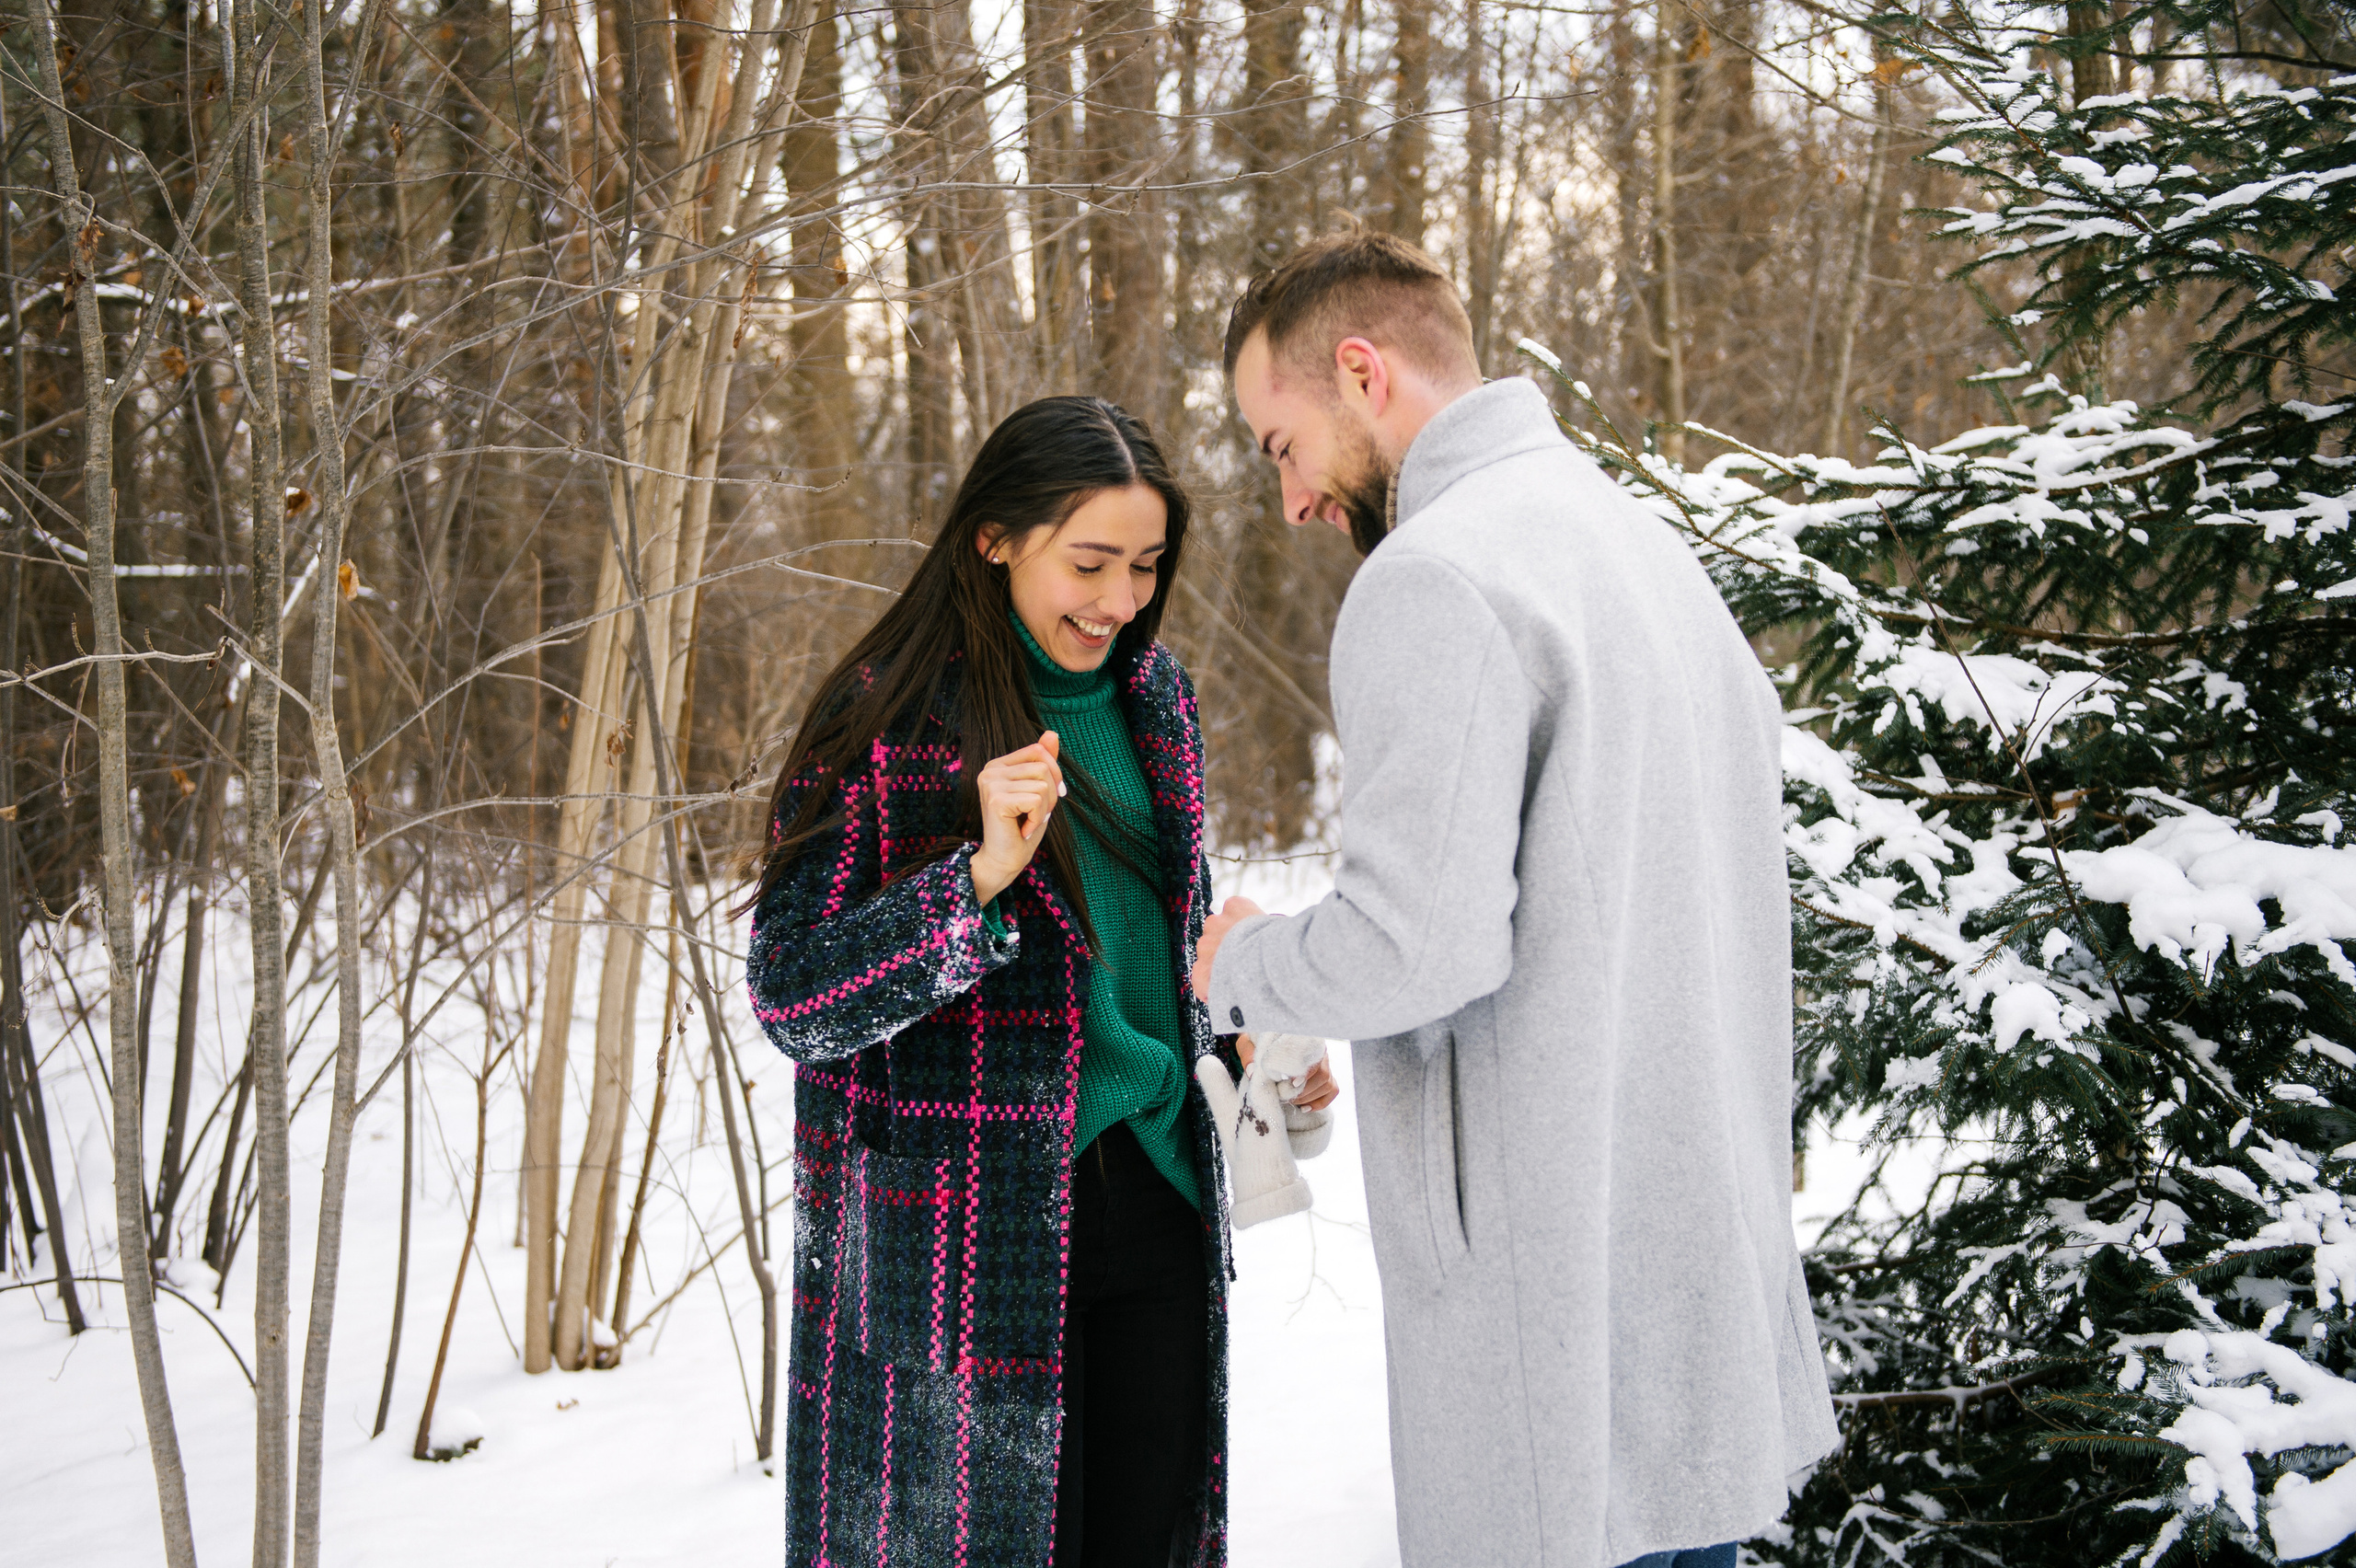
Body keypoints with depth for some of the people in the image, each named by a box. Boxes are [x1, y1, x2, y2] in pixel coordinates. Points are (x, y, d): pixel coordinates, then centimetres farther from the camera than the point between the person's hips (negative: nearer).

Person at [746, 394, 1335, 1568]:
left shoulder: (1153, 699, 9)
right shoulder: (886, 720, -10)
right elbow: (791, 1001, -15)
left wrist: (1244, 1049, 3)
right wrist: (976, 879, -28)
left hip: (1156, 1201, 6)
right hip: (961, 1251, -6)